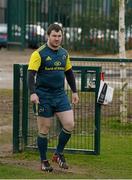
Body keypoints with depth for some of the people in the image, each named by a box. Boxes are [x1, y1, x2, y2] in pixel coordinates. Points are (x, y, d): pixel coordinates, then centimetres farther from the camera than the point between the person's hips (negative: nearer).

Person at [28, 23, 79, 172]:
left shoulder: (64, 53, 9)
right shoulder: (39, 53, -9)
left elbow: (69, 73, 21)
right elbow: (31, 74, -15)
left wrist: (74, 91, 18)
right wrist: (33, 93, -27)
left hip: (60, 95, 5)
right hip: (44, 96, -5)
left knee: (69, 124, -6)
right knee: (44, 129, 2)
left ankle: (58, 154, 13)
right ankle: (44, 161, 15)